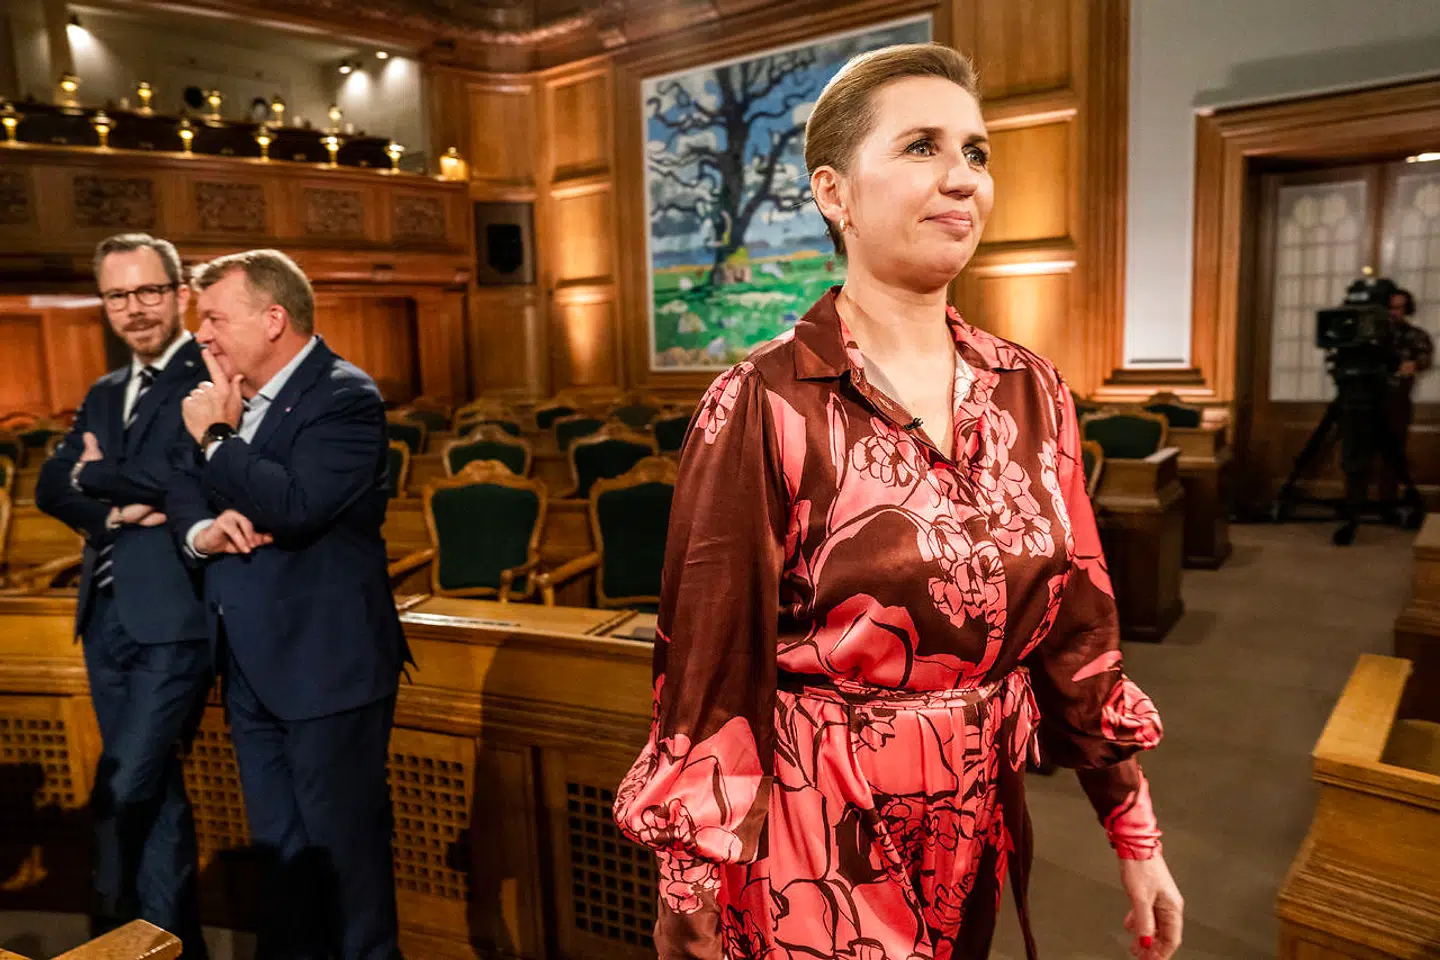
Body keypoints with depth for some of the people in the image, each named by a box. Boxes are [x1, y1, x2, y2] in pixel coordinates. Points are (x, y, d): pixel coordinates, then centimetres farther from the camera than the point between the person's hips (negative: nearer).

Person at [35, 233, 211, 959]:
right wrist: (115, 508, -12)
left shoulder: (212, 375, -7)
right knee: (153, 789, 16)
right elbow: (50, 487, 8)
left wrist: (96, 476, -4)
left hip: (174, 614, -8)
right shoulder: (104, 394, 18)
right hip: (107, 615, 8)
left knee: (123, 790, -5)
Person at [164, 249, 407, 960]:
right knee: (278, 845, 20)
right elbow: (184, 489, 14)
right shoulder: (229, 394, 10)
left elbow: (295, 505, -28)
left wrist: (218, 436, -14)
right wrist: (201, 530, -8)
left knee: (343, 843, 6)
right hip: (251, 663, 8)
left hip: (325, 664, -8)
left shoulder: (344, 397, -15)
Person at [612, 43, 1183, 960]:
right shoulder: (762, 408, -18)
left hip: (979, 831, 6)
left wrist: (1136, 835, 7)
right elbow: (707, 676, -14)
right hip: (815, 842, -5)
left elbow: (1080, 627, 3)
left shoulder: (1033, 394, -2)